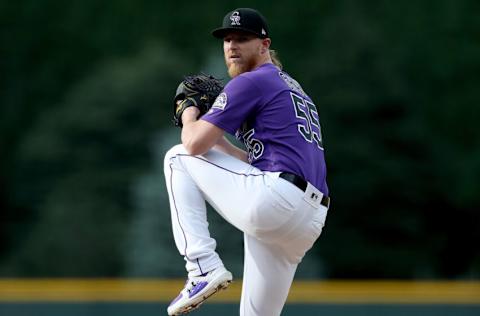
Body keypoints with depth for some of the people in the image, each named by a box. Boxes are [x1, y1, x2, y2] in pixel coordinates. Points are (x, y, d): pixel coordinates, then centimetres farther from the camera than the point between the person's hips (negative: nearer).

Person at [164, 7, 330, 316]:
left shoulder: (251, 82, 1)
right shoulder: (292, 88, 30)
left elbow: (195, 143, -5)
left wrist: (189, 115, 16)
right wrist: (216, 138, 30)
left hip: (271, 201, -9)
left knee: (178, 157, 8)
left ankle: (204, 267, -2)